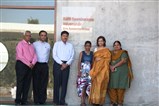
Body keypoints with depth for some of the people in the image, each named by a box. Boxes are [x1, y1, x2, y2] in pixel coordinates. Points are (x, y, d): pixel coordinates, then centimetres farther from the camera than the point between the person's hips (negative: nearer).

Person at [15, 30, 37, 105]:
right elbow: (20, 56, -14)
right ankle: (18, 100, 6)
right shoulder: (20, 44, -3)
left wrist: (33, 63, -10)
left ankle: (24, 100, 14)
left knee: (27, 84, 7)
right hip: (21, 65, -6)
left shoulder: (31, 45, 16)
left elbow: (34, 55, 9)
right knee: (20, 83, -2)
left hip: (30, 66, 6)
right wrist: (28, 64, -16)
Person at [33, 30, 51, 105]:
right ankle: (36, 100, 5)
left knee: (44, 83, 4)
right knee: (36, 83, 0)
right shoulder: (35, 44, 2)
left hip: (45, 65, 3)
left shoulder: (48, 45, 12)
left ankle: (42, 100, 10)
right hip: (37, 65, -2)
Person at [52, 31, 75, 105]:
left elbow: (72, 56, 6)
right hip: (58, 64, -2)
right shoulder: (57, 44, 4)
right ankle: (56, 100, 9)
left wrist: (67, 64, -9)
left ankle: (62, 101, 9)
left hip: (66, 65, 2)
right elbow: (54, 55, -4)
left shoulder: (70, 45, 11)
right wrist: (61, 63, -12)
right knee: (57, 82, 1)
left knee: (64, 83, 3)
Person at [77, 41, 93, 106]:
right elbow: (79, 62, -1)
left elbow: (92, 63, 9)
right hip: (82, 71, -2)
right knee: (82, 86, -4)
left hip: (89, 72, 2)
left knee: (88, 86, -4)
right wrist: (79, 71, -9)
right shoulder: (82, 53, 3)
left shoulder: (92, 53, 8)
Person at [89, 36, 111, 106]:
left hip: (103, 68, -4)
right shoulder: (96, 49, 18)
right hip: (96, 68, 4)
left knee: (101, 84, -9)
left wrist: (101, 59, -9)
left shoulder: (106, 50, 4)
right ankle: (94, 100, 0)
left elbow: (108, 59, -3)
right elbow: (94, 59, 18)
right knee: (95, 84, -2)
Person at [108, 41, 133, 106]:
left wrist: (114, 66, -11)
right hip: (112, 73, 4)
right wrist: (111, 66, -8)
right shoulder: (111, 53, 19)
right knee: (112, 87, -4)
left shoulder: (123, 53, 6)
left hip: (121, 73, -4)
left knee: (120, 87, -6)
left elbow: (123, 61, -8)